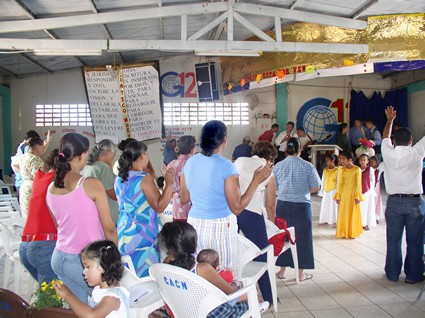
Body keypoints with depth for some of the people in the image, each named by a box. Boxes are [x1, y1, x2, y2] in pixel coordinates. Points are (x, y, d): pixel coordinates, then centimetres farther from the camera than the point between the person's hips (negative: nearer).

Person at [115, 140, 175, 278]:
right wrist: (169, 184, -17)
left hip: (123, 234, 8)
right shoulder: (144, 178, -17)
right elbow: (159, 207, -19)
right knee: (145, 277, 3)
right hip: (142, 236, -8)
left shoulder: (119, 179, 7)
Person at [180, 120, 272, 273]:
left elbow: (184, 199, 11)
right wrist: (256, 181, -10)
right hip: (220, 228, -6)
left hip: (194, 225, 6)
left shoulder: (190, 162, 1)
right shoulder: (226, 166, -15)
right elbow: (237, 208, -15)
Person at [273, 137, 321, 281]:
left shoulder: (278, 166, -3)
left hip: (283, 205, 2)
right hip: (302, 206, -2)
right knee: (301, 237, 10)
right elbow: (315, 188, -4)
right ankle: (301, 273, 19)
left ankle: (282, 270, 24)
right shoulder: (307, 166, -9)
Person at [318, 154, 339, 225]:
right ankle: (324, 220, 17)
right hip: (326, 190, 5)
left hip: (333, 190, -5)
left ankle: (332, 220, 11)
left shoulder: (337, 170, -9)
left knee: (333, 206, 2)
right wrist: (321, 191, 9)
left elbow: (338, 181, -8)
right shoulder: (325, 169, 6)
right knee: (325, 206, 8)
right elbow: (323, 180, 10)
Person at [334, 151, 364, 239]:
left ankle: (352, 233, 15)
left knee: (353, 213, 5)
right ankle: (343, 232, 18)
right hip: (343, 194, 4)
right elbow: (340, 183, 6)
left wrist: (357, 196, -11)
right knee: (343, 213, 8)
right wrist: (338, 196, 2)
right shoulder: (342, 170, 4)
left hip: (353, 194, -4)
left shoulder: (357, 169, -8)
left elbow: (358, 184, -8)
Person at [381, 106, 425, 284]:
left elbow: (385, 136, 17)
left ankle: (392, 274, 20)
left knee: (393, 241, 9)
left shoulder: (388, 152, -3)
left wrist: (390, 119, 33)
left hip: (394, 202, 2)